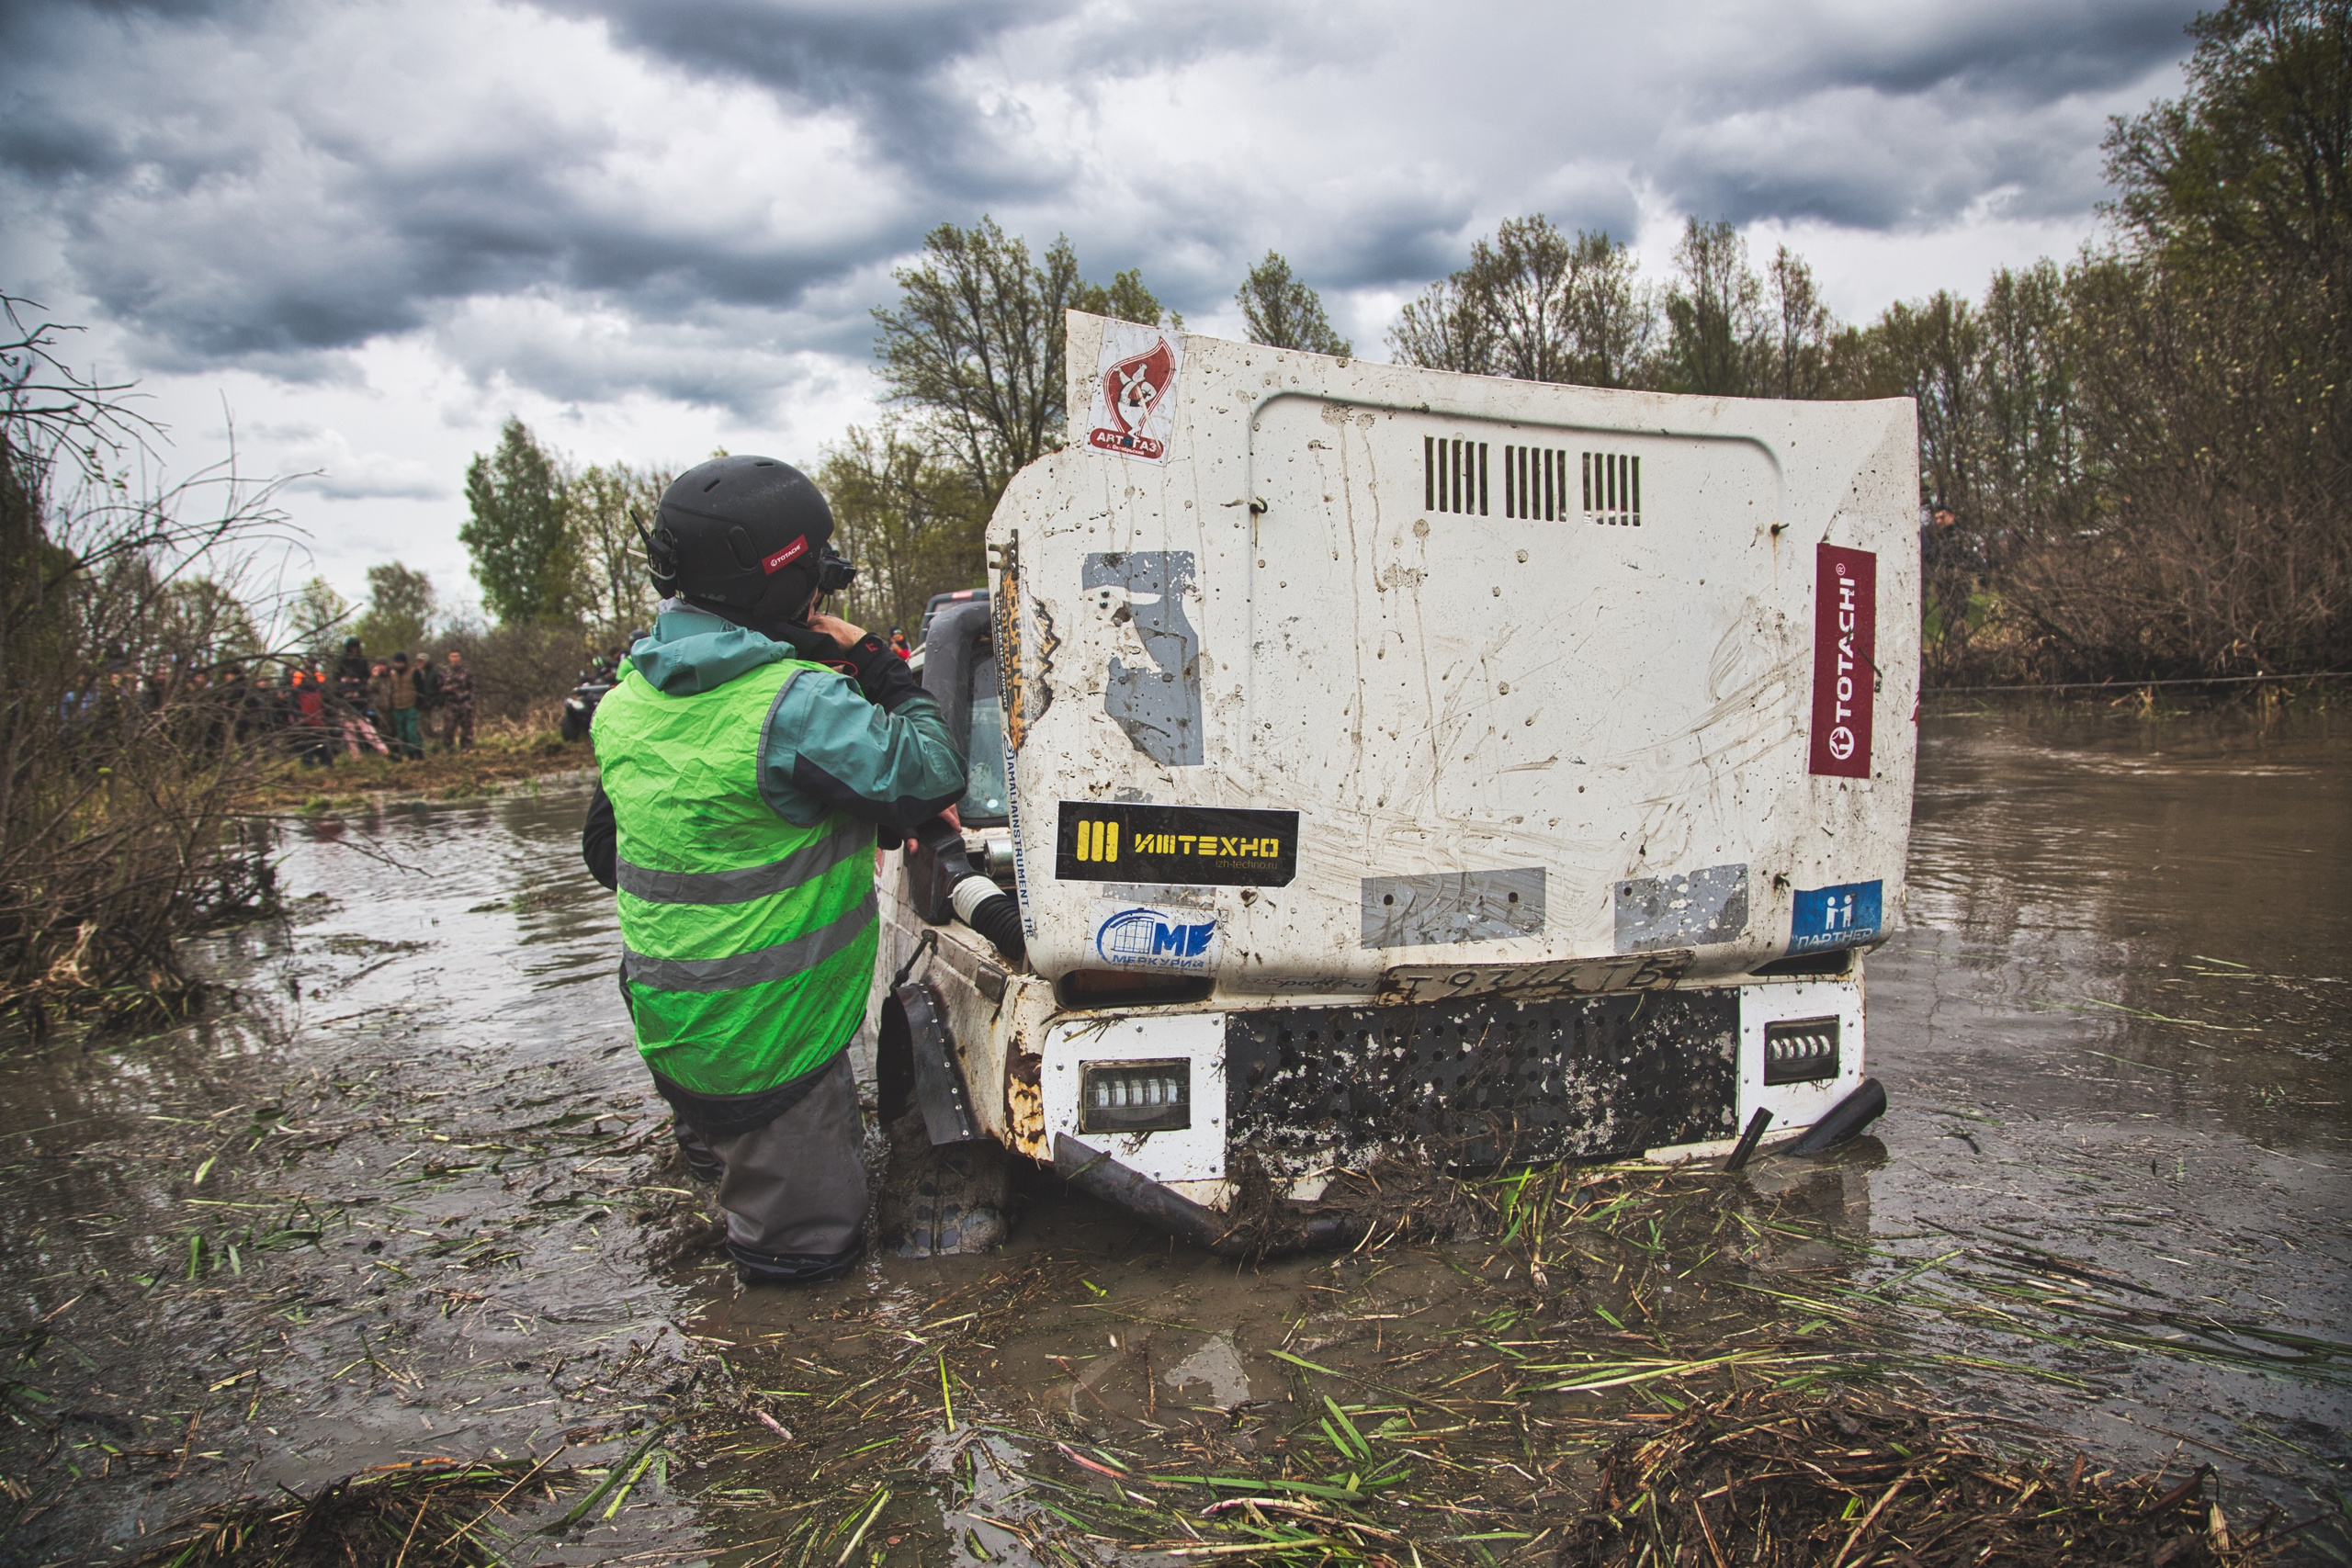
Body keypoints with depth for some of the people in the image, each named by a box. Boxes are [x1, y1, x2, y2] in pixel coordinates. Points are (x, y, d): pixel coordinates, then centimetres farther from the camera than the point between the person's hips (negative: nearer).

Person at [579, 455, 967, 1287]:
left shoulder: (629, 700, 2)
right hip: (769, 1041, -8)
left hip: (667, 1022, 8)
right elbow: (932, 774, -22)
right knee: (806, 1245, 9)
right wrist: (880, 669, -7)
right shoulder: (797, 704, -25)